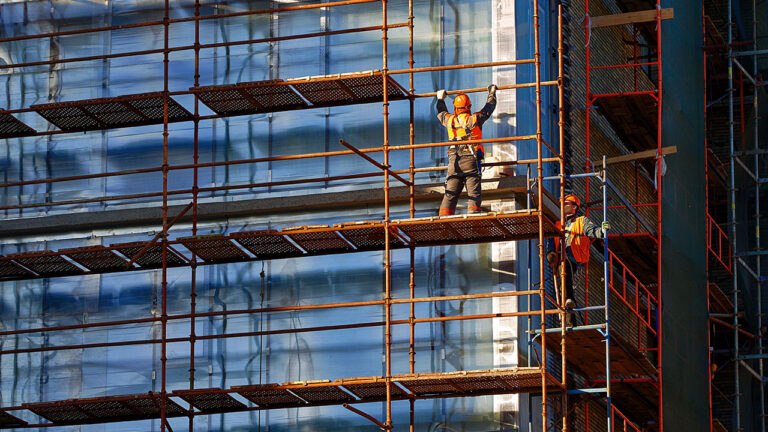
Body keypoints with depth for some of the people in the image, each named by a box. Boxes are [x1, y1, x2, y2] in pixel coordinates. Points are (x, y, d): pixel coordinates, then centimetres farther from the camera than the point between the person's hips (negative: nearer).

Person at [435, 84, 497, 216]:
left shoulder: (450, 120, 9)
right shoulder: (475, 119, 2)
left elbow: (441, 113, 32)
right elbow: (489, 108, 18)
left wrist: (440, 99, 51)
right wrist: (492, 94, 36)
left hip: (453, 162, 3)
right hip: (471, 160, -3)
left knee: (450, 194, 3)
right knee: (474, 194, -5)